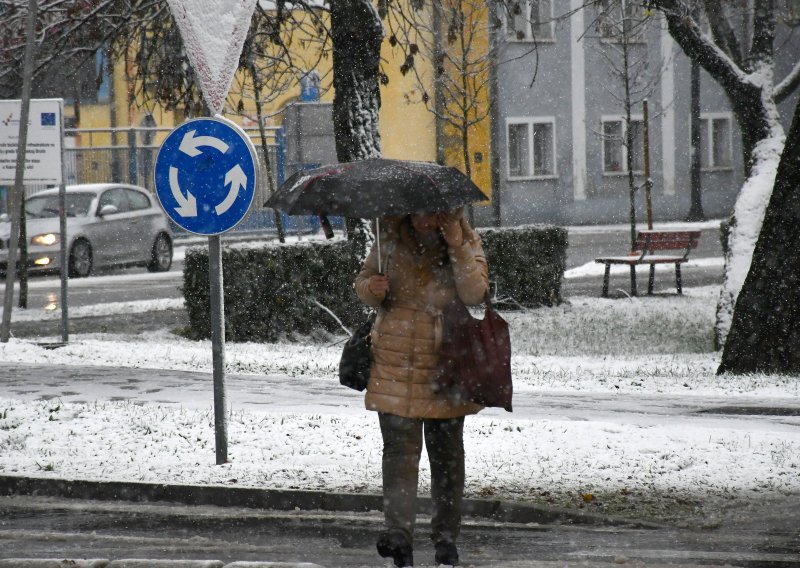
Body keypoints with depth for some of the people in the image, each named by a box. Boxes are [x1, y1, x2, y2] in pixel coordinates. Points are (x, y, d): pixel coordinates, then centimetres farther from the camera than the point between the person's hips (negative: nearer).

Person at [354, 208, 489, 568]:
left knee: (446, 451, 9)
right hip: (396, 361, 0)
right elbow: (363, 281, 12)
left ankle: (446, 537, 18)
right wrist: (371, 289, -11)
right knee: (400, 447, -11)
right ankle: (399, 531, -17)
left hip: (446, 365, 0)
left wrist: (458, 249, -21)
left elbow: (475, 294, -13)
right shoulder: (390, 239, 2)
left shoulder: (466, 242, -1)